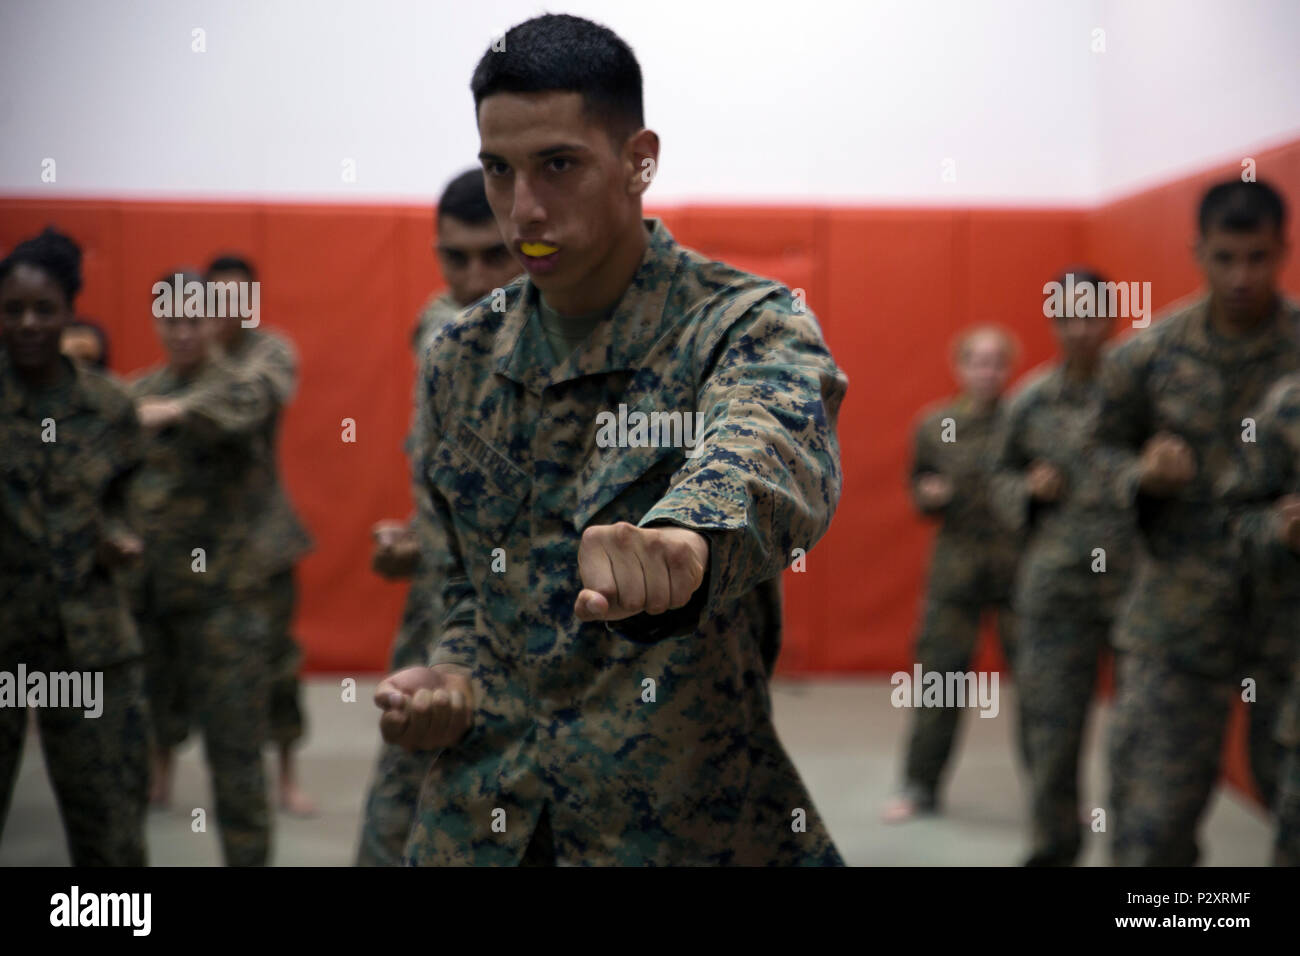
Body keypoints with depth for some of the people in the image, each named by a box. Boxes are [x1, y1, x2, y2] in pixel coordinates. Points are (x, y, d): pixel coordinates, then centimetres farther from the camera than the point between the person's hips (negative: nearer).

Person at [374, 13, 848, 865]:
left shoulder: (749, 325, -13)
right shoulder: (461, 361, 4)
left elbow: (773, 447, -36)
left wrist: (686, 534, -58)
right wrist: (455, 675, -5)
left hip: (690, 820, -4)